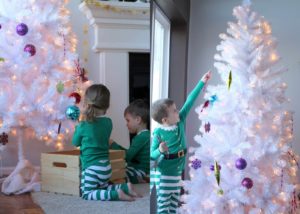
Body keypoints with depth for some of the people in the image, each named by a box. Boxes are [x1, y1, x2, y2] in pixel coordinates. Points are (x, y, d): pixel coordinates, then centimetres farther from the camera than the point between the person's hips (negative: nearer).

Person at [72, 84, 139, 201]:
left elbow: (75, 142, 3)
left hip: (92, 168, -7)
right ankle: (125, 187, 4)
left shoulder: (83, 126, -14)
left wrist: (78, 127, 18)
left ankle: (115, 194, -20)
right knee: (102, 187, 25)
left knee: (86, 194, -3)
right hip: (106, 166, 7)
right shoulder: (108, 122, 1)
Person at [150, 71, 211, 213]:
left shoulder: (180, 121, -4)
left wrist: (202, 82, -1)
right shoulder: (158, 133, -19)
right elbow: (151, 155, -15)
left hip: (176, 171, 6)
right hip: (163, 173, -6)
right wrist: (160, 151, -37)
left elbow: (189, 102, -3)